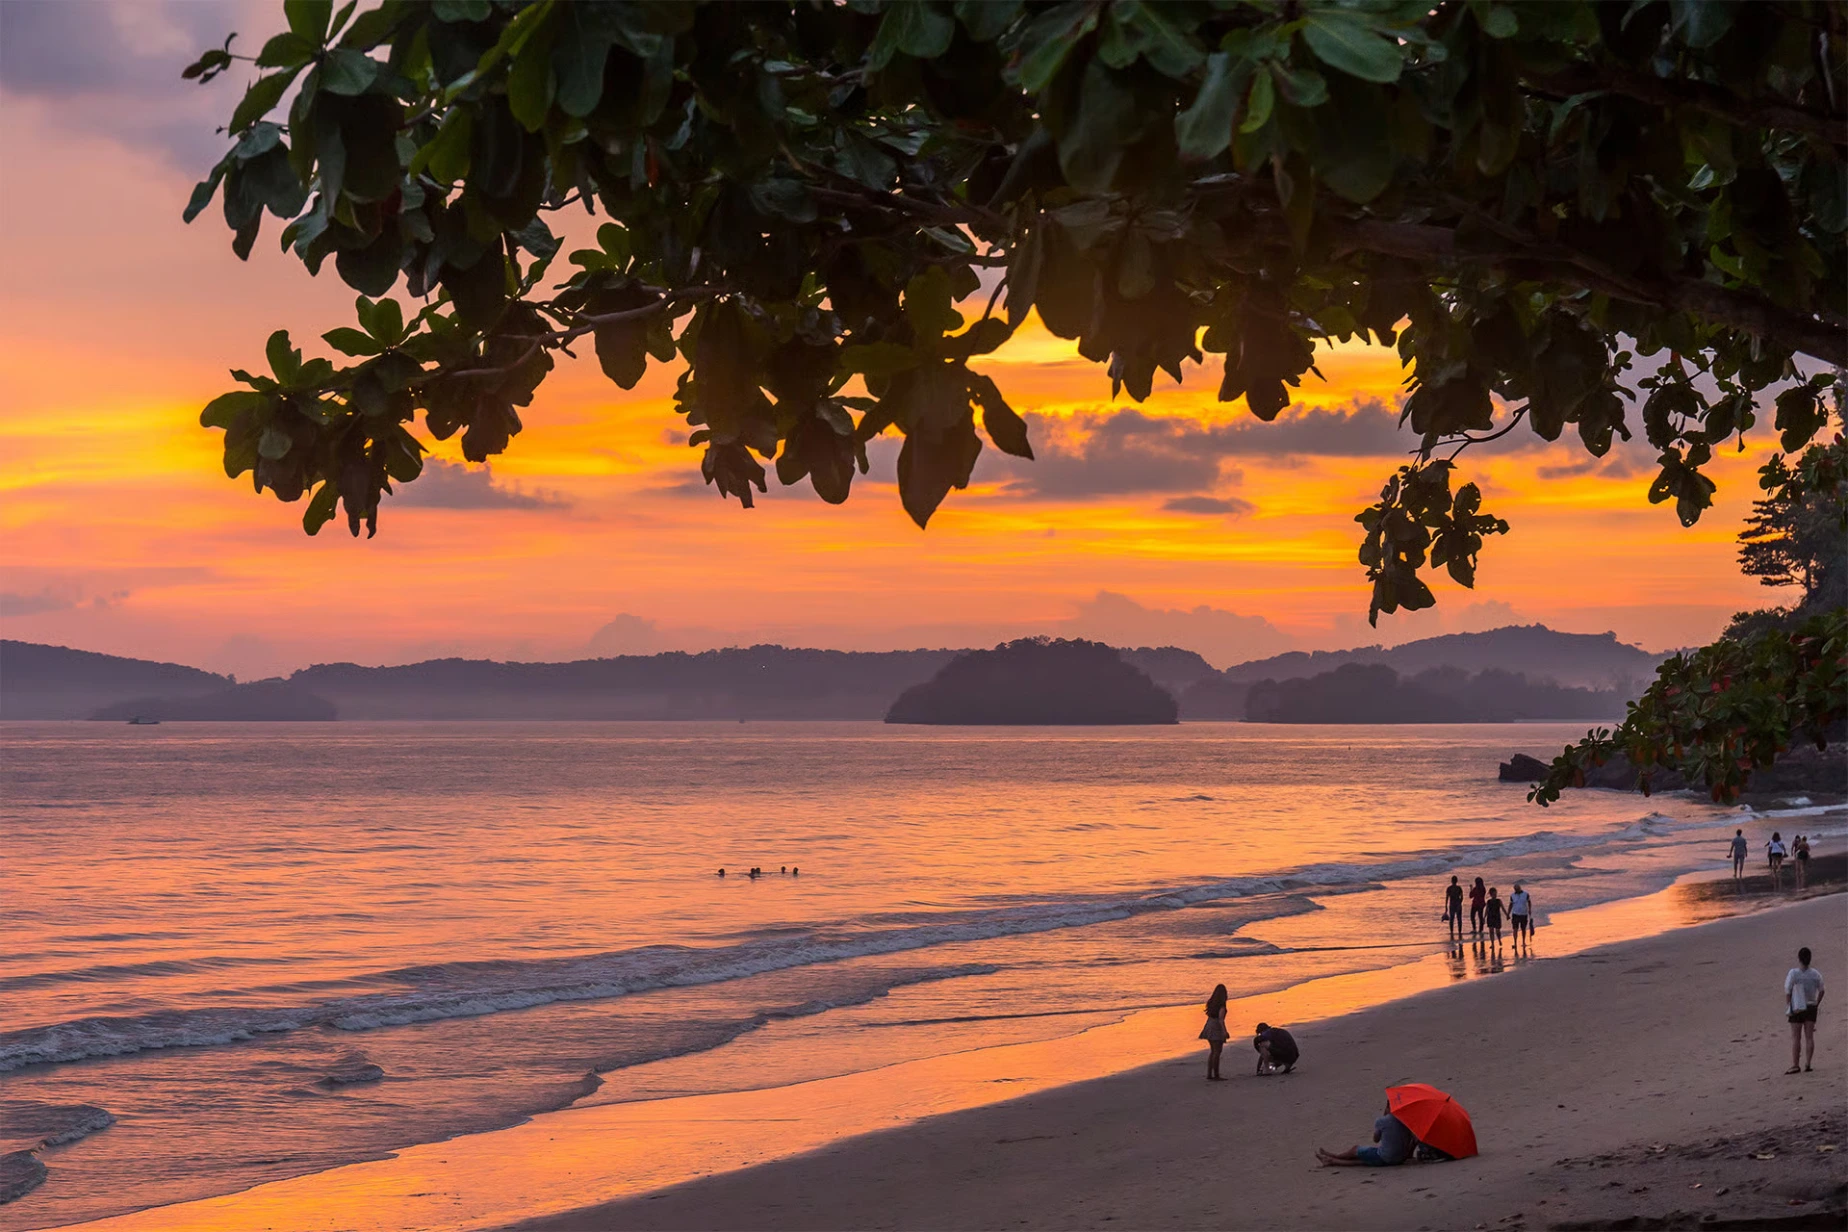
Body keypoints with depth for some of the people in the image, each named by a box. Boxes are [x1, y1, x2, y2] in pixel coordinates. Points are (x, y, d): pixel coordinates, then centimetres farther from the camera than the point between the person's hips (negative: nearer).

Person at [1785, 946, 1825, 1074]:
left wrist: (1787, 1007, -3)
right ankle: (1807, 1064, 6)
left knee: (1795, 1038, 1)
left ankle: (1794, 1065, -2)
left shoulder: (1793, 973, -13)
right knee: (1809, 1036, 8)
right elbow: (1821, 991, 5)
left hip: (1797, 1009, -3)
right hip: (1811, 1008, 3)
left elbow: (1788, 993, -13)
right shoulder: (1815, 974, -1)